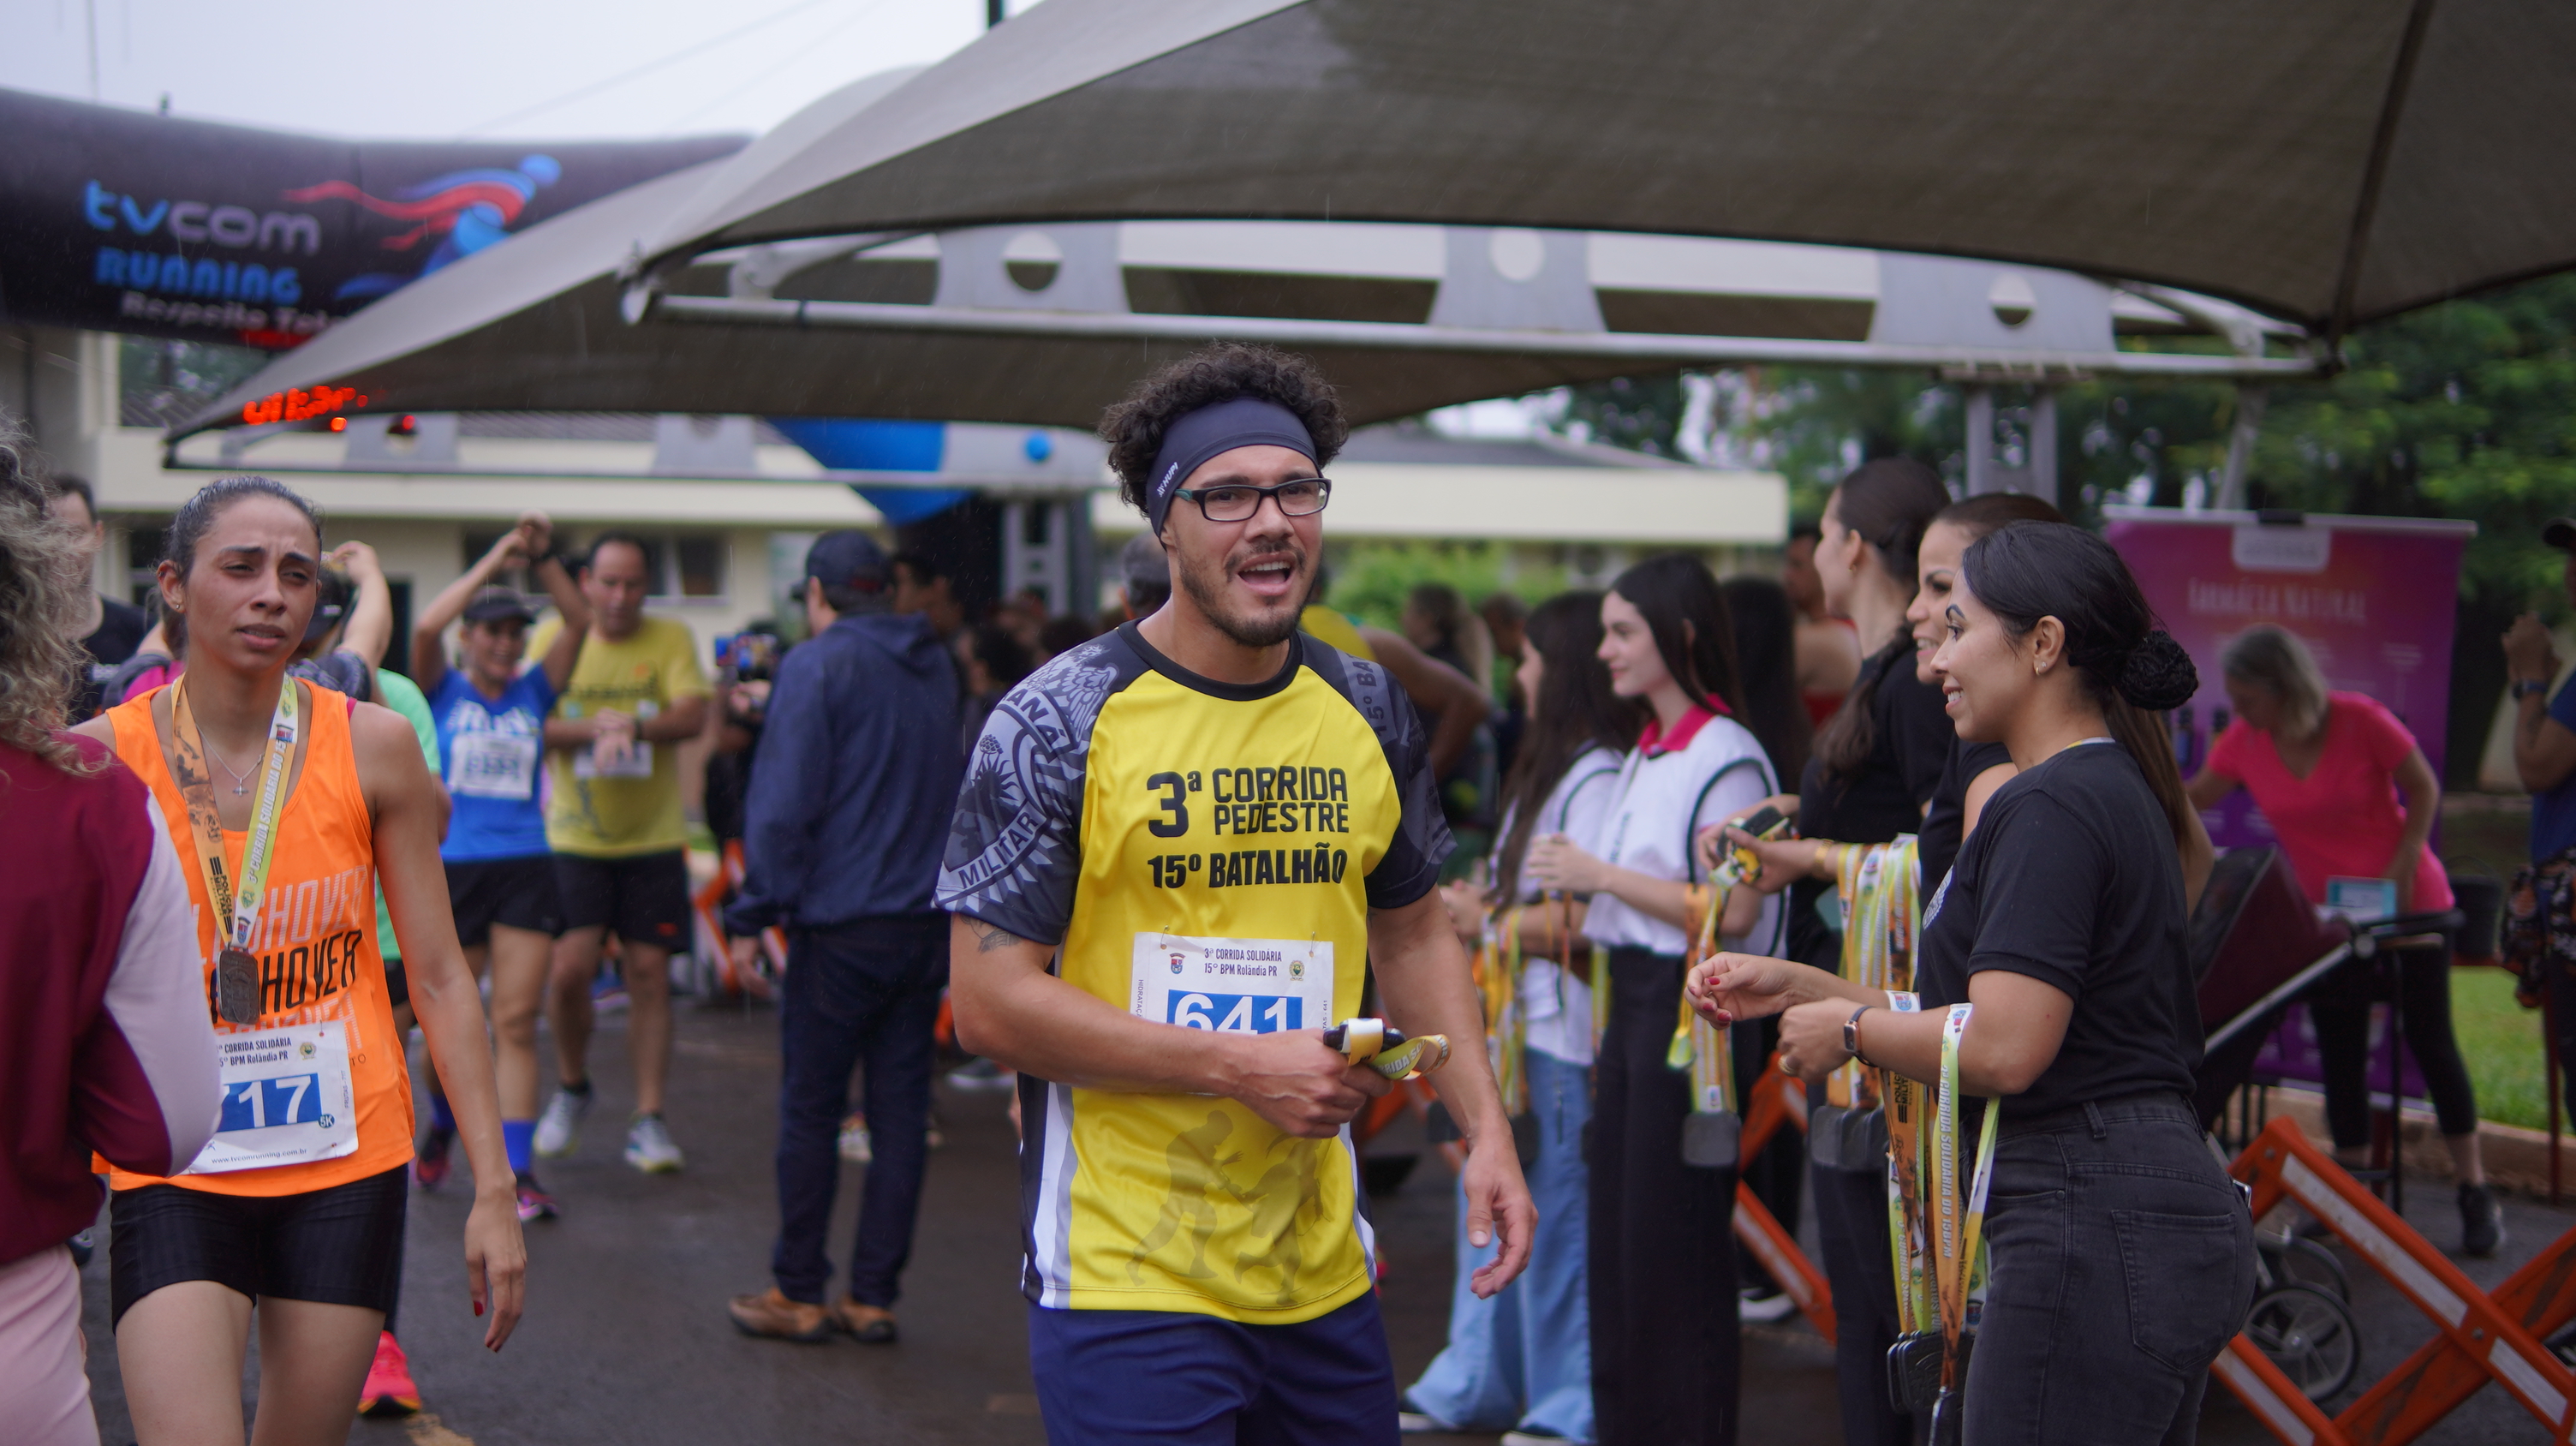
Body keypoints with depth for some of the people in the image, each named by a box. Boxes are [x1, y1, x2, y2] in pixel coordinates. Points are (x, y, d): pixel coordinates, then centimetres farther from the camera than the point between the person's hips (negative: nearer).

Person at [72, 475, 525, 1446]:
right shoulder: (97, 761, -4)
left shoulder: (374, 747, -1)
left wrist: (492, 1190, -1)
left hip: (348, 1160, 2)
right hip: (173, 1173, -1)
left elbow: (440, 980, 2)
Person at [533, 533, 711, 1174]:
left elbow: (692, 717, -13)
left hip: (653, 838, 0)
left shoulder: (671, 639, -1)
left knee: (649, 974, 0)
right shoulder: (555, 638, 1)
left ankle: (648, 1120, 8)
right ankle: (571, 1087, 18)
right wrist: (594, 729, -22)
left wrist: (632, 725, -30)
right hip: (575, 839, 0)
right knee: (570, 969, -10)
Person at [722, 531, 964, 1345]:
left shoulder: (816, 667, -9)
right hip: (928, 923, 6)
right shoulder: (935, 667, 12)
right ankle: (874, 1295, 11)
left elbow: (784, 804, -12)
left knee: (810, 1110, 4)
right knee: (901, 1111, 7)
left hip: (840, 924, -6)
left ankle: (798, 1293, 10)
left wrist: (753, 916, -8)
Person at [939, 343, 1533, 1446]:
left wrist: (1485, 1130, 6)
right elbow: (987, 1003, -13)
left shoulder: (1367, 714, 6)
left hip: (1325, 1274, 6)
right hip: (1126, 1285, -5)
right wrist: (1241, 1066, -17)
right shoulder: (1058, 725, -10)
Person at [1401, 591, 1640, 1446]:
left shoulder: (1599, 779, -16)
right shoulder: (1548, 769, 17)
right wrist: (1483, 906, 9)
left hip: (1564, 1032, -10)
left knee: (1555, 1215, -3)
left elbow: (1583, 919, -22)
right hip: (1514, 1022, 10)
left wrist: (1488, 923, -11)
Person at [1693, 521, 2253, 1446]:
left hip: (2091, 1232, -11)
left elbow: (2002, 1049, -24)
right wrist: (1799, 988, 17)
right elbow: (1985, 1017, 20)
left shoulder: (2048, 807, -15)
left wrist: (1851, 1027, -6)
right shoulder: (2115, 790, 18)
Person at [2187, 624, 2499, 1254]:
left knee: (2430, 1040, 0)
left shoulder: (2362, 722, -19)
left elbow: (2423, 788, -8)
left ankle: (2476, 1195, 10)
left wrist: (2403, 866, -16)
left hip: (2409, 903, -4)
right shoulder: (2243, 743, -7)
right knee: (2340, 1053, 5)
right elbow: (2190, 802, 4)